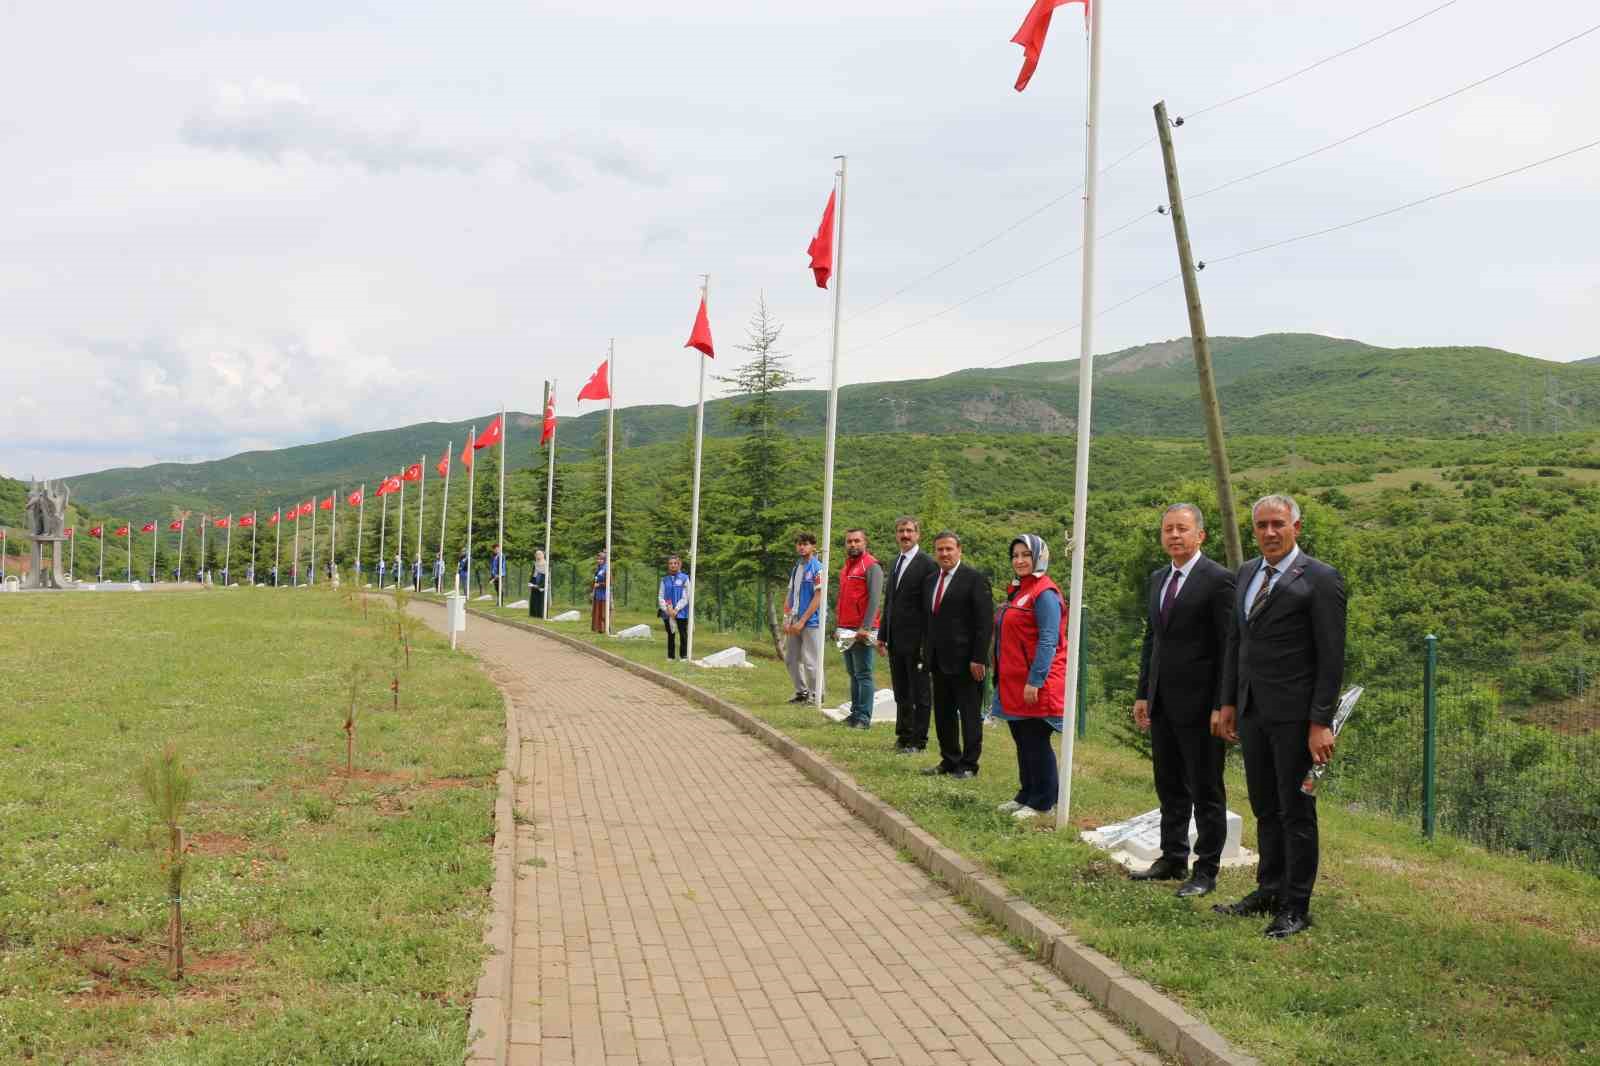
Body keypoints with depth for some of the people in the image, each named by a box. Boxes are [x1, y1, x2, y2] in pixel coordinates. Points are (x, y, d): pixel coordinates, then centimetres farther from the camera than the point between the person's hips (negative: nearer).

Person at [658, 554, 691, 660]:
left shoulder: (684, 578, -2)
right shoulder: (665, 580, 9)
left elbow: (686, 597, -6)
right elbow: (660, 597, 7)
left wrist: (676, 610, -12)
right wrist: (667, 609, -8)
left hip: (681, 612, -3)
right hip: (667, 613, 3)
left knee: (683, 634, -3)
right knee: (670, 635, 10)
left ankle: (684, 656, 1)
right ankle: (670, 656, 16)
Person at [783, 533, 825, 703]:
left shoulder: (817, 569, -10)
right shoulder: (795, 568, 13)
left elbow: (818, 598, -14)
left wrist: (802, 621, -15)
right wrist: (787, 619, 6)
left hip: (811, 622, -8)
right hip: (795, 622, 8)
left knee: (810, 660, -3)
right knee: (790, 659, 12)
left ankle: (815, 694, 10)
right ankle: (801, 691, 26)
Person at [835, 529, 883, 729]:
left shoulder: (871, 566, -8)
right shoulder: (846, 567, 18)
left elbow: (875, 598, -16)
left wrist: (865, 628, -22)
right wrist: (838, 623, 18)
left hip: (862, 630, -8)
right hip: (846, 630, 8)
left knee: (863, 675, -7)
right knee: (853, 673, 12)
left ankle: (864, 717, -6)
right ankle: (855, 712, 17)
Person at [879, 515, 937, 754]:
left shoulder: (927, 564, -10)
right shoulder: (896, 562, 15)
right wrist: (882, 635, 14)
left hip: (916, 641, -8)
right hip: (896, 640, 8)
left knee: (920, 694, 1)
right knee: (901, 692, 14)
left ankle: (918, 741, 7)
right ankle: (904, 736, 23)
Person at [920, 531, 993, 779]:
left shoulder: (974, 580, -9)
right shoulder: (930, 581, 13)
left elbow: (985, 622, -12)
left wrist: (978, 659, -16)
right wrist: (927, 654, 13)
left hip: (965, 662, -7)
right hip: (939, 661, 7)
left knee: (970, 714, 1)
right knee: (943, 714, 13)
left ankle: (969, 765, 8)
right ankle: (949, 760, 23)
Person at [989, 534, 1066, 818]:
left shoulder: (1045, 593, -14)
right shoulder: (1017, 590, 15)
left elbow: (1048, 641, -19)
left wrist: (1035, 681, -22)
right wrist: (1002, 680, 19)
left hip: (1035, 685, -9)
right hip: (1014, 684, 9)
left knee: (1036, 742, -1)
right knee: (1022, 741, 15)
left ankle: (1043, 803, 8)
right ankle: (1026, 796, 25)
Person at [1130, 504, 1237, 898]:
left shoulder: (1218, 580, -11)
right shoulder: (1157, 578, 12)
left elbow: (1229, 647, -13)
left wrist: (1223, 706, -16)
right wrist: (1142, 694, 13)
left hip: (1200, 703, -7)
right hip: (1162, 703, 8)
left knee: (1206, 791, 3)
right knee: (1170, 788, 16)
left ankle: (1206, 871, 11)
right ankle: (1173, 859, 28)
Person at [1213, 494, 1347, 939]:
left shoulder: (1320, 580, -10)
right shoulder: (1246, 574, 12)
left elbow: (1332, 657, -12)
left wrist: (1320, 723, -16)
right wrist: (1229, 703, 16)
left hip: (1295, 715, -7)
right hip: (1253, 711, 7)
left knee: (1296, 811, 1)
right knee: (1265, 808, 15)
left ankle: (1296, 908, 10)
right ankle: (1269, 890, 27)